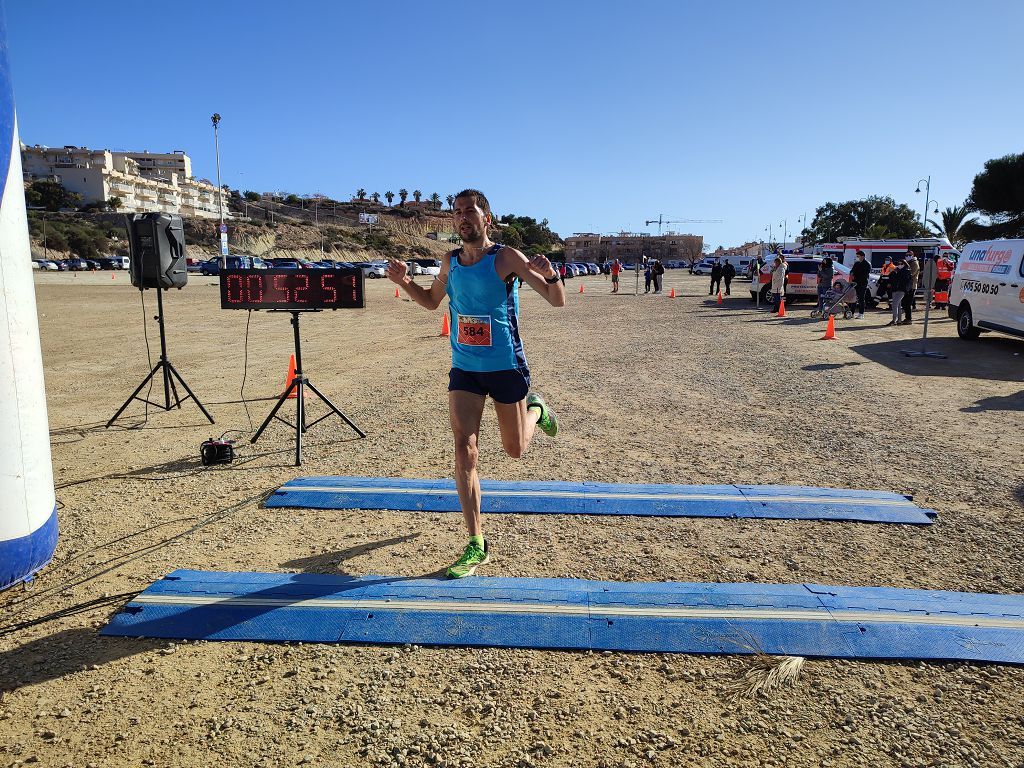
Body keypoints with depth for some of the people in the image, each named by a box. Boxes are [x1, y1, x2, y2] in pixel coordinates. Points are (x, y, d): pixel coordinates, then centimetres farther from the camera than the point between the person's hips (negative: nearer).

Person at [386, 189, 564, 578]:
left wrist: (550, 275, -36)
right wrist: (405, 282, 1)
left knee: (515, 449, 12)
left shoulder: (506, 258, -13)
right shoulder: (450, 262, 2)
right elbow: (431, 301, 20)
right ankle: (476, 543, 4)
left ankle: (536, 409, 48)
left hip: (506, 367, -3)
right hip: (464, 369, 3)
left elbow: (557, 301, -14)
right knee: (464, 450, -7)